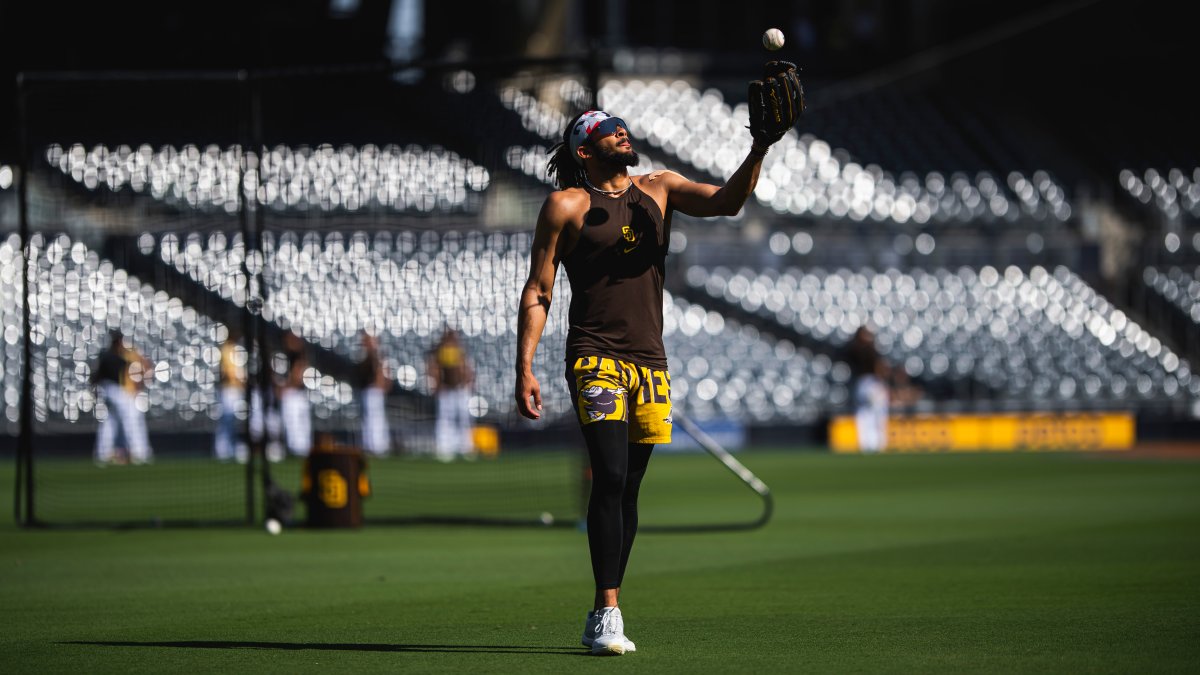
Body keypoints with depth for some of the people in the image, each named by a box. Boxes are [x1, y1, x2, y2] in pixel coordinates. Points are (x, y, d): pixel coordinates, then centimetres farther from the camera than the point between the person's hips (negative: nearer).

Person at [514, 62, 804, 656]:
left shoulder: (658, 189, 14)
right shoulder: (566, 205, 2)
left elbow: (725, 201, 1)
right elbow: (537, 293, 2)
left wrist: (760, 148, -16)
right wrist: (525, 368, -7)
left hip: (650, 361, 5)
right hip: (596, 357, -5)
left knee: (627, 489, 6)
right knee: (611, 478, -19)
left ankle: (600, 620, 13)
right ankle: (608, 612, -20)